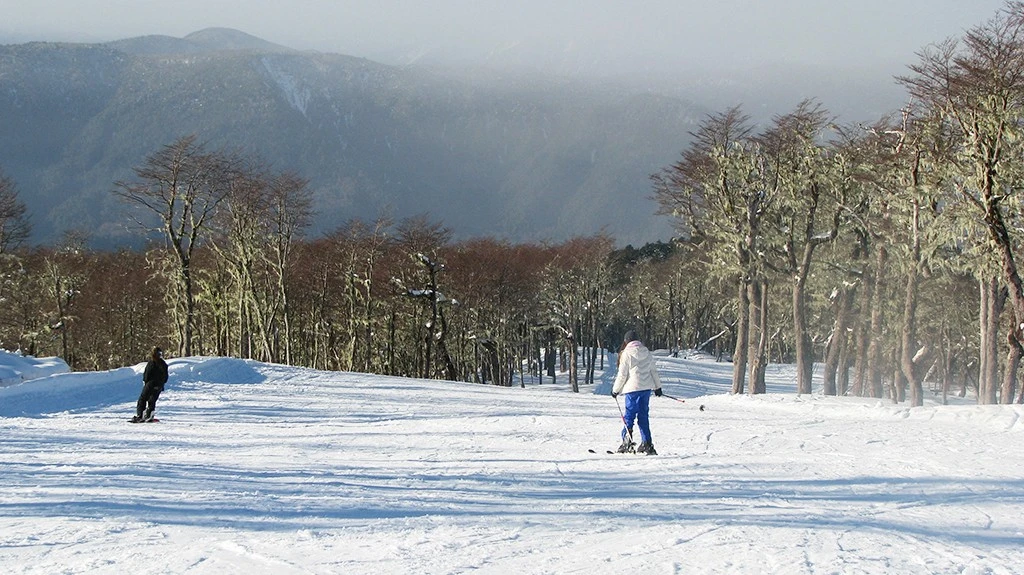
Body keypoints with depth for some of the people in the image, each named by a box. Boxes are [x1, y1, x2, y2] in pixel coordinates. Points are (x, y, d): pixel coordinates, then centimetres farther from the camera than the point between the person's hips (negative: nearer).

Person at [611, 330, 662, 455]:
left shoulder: (626, 354, -8)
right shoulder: (647, 352, 8)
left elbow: (622, 375, -7)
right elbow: (653, 371, 15)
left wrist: (615, 390, 4)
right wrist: (657, 386, 25)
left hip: (633, 388, -5)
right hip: (647, 388, 5)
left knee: (629, 415, 0)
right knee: (643, 416, 10)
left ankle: (627, 441, -11)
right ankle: (647, 443, 7)